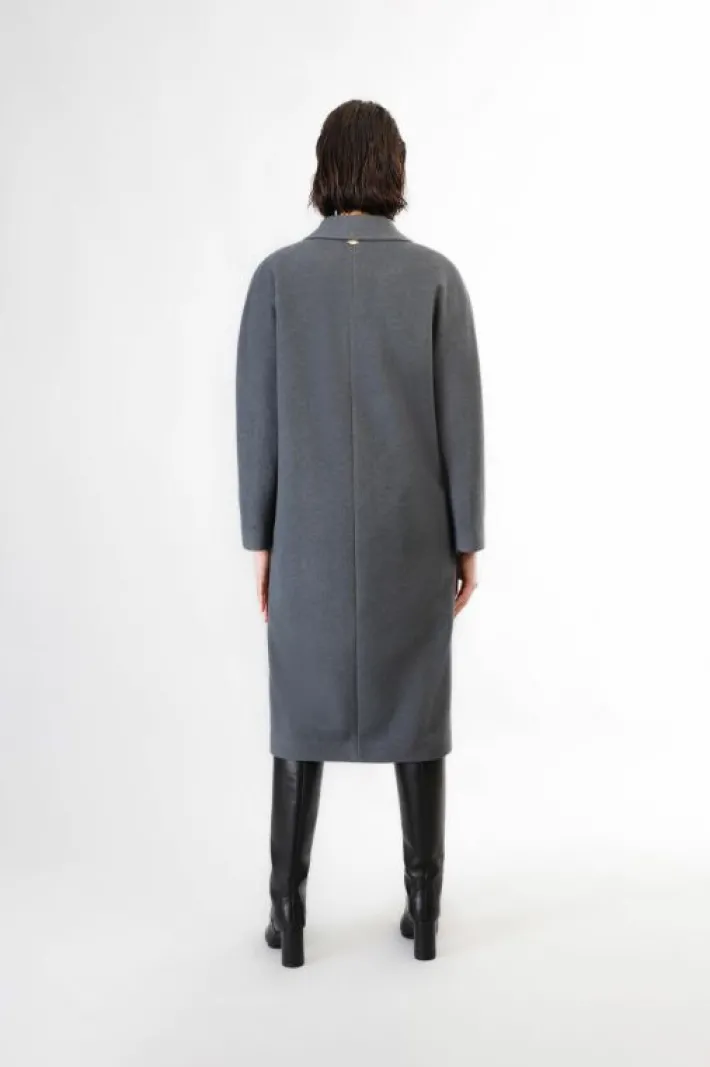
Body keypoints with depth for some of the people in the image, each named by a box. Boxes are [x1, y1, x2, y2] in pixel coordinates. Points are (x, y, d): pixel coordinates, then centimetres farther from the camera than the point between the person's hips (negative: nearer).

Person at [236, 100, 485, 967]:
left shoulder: (279, 275, -3)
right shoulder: (436, 277, -4)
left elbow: (258, 419, -4)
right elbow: (460, 418, -5)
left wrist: (260, 541, 3)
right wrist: (468, 538, 3)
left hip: (313, 536, 0)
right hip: (411, 535, 0)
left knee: (303, 712, 11)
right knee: (415, 709, 11)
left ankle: (290, 913, 18)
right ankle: (423, 907, 20)